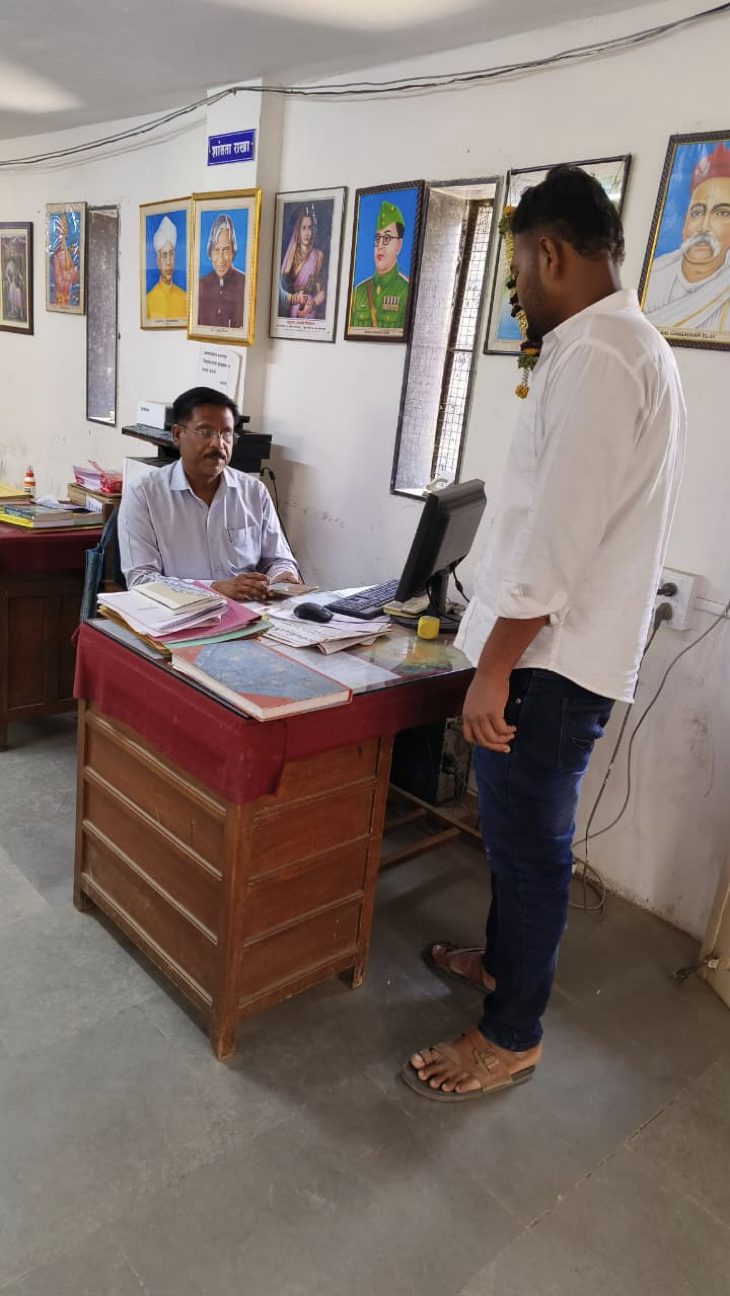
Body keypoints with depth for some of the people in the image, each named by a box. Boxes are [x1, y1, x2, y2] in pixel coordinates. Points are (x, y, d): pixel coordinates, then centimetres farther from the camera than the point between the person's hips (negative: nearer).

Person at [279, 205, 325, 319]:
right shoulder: (291, 254, 9)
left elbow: (321, 292, -1)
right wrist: (295, 298, -14)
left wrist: (311, 305, -19)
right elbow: (282, 289, 5)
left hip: (310, 314, -1)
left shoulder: (318, 255, 4)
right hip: (290, 314, 1)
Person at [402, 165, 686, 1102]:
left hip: (551, 658, -10)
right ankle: (502, 960, 43)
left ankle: (510, 1037, 22)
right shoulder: (626, 345, 16)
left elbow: (557, 532, -24)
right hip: (559, 646, 10)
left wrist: (495, 668, -19)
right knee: (516, 829, 23)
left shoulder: (596, 357, -18)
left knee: (529, 843, 4)